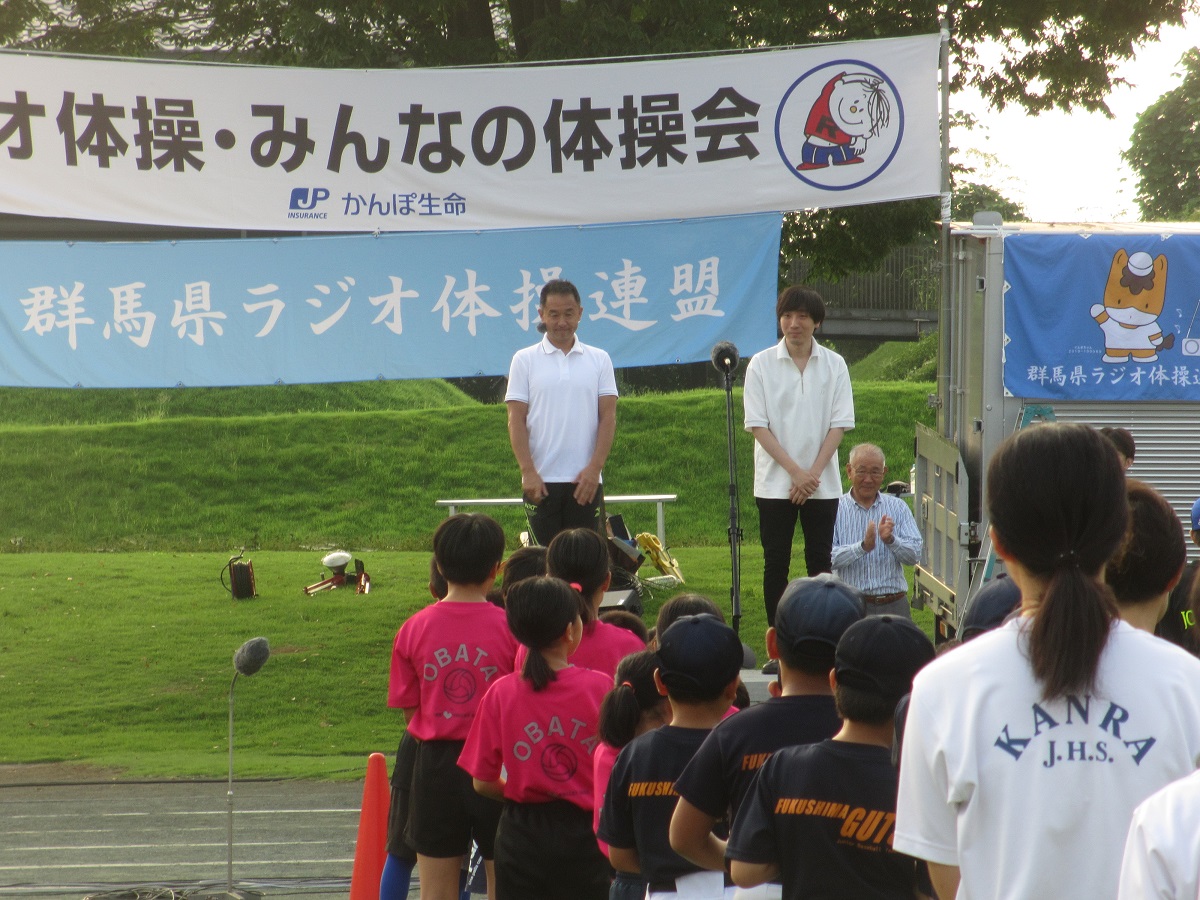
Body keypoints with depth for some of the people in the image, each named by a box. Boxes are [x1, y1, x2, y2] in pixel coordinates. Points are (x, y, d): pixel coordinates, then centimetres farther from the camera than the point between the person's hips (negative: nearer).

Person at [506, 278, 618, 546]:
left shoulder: (599, 360, 8)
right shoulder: (525, 361, 4)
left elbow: (608, 417, 3)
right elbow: (516, 420, -1)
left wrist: (594, 468, -10)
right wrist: (528, 471, -12)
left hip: (586, 481, 1)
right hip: (541, 482, -1)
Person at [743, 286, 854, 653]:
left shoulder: (834, 365, 3)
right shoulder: (761, 365, 0)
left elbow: (839, 424, 0)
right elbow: (758, 425, -5)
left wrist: (813, 473, -11)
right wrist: (795, 471, -13)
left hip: (823, 484, 1)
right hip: (774, 483, -1)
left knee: (820, 561, 2)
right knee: (776, 563, 1)